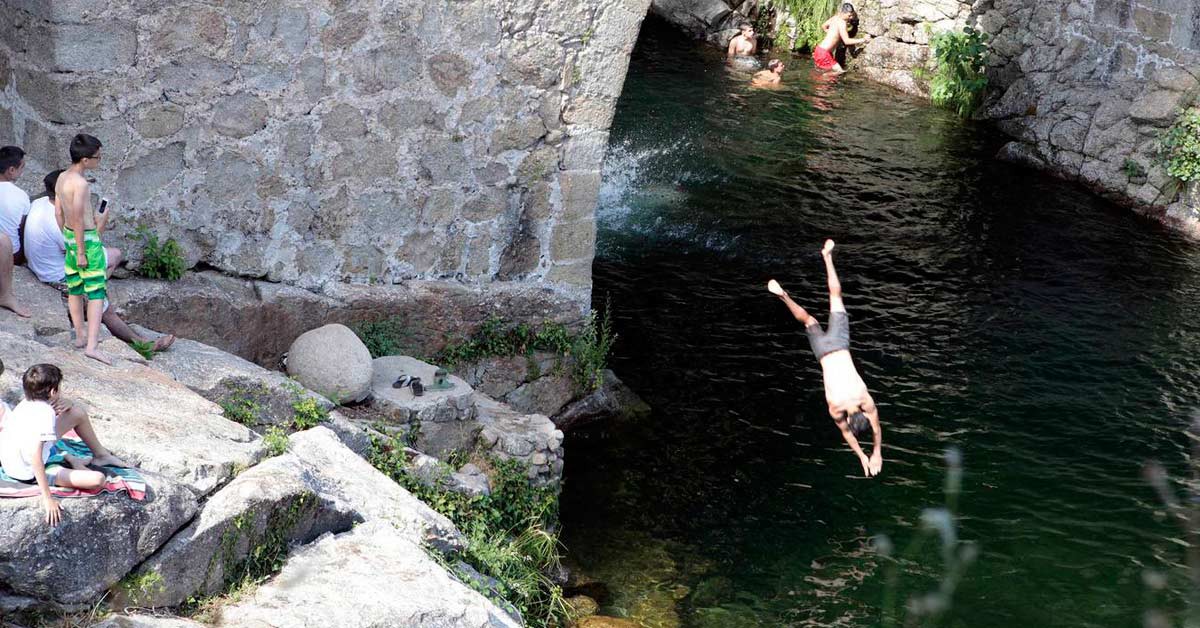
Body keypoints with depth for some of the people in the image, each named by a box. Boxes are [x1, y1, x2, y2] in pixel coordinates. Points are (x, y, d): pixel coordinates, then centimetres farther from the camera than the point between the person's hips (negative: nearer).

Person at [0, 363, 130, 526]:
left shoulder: (26, 403, -4)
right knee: (97, 479, -23)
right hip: (30, 474, -9)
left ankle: (101, 454, 26)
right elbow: (35, 457, -40)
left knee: (78, 413, 10)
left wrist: (66, 405, -6)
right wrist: (48, 499, -38)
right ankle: (69, 461, 6)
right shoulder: (44, 414, -30)